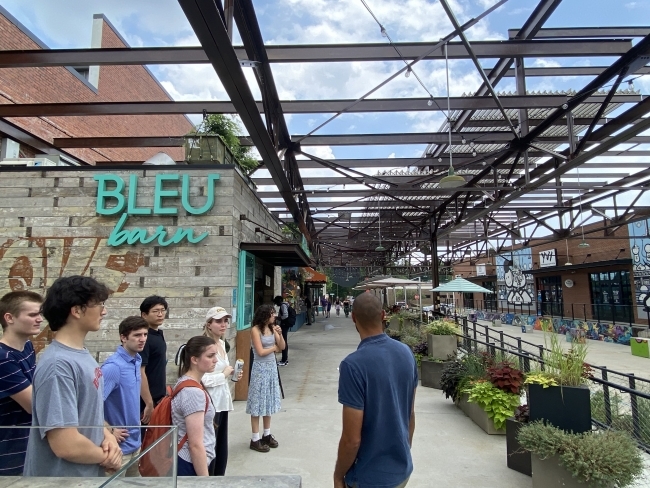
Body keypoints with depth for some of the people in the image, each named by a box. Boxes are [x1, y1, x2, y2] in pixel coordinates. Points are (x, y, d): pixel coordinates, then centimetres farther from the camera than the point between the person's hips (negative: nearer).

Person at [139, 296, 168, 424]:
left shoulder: (159, 335, 7)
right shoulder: (145, 338, -19)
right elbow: (140, 372, -23)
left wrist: (164, 393, 17)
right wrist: (149, 404, -22)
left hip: (159, 398, 8)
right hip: (147, 401, -8)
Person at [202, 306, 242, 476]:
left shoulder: (222, 344, 9)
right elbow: (204, 380, -28)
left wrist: (231, 374, 4)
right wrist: (225, 374, -14)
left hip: (222, 401, 9)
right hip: (210, 403, -9)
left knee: (222, 447, 18)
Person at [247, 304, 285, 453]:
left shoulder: (272, 328, 4)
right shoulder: (255, 330, -14)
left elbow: (282, 347, 5)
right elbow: (261, 352, -18)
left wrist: (280, 334, -11)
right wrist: (274, 347, -4)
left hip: (272, 367, 7)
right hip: (260, 368, -7)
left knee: (269, 400, 14)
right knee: (258, 402, 1)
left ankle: (267, 435, 27)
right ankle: (255, 439, 11)